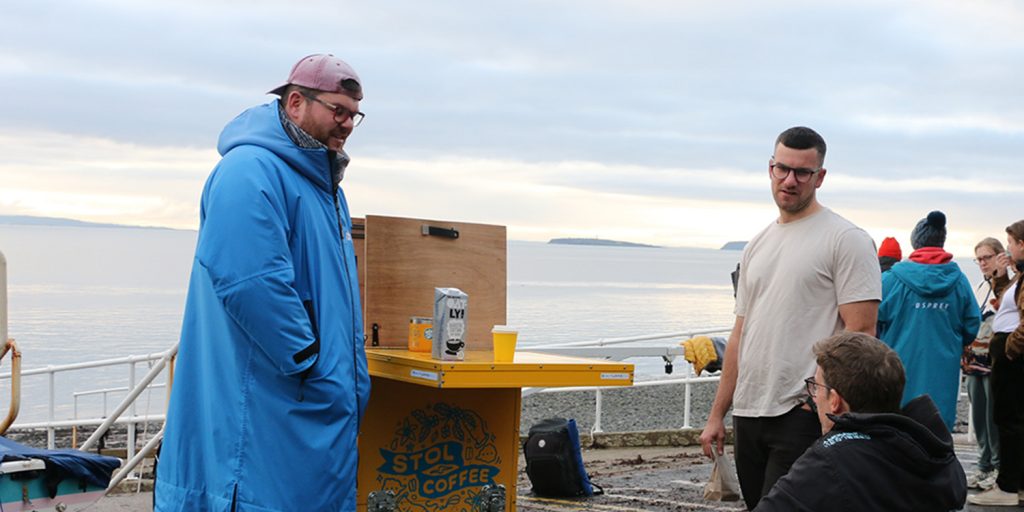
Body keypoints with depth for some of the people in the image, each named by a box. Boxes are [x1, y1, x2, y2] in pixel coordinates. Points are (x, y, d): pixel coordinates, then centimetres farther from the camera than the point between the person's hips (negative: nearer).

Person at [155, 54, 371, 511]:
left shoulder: (324, 184, 18)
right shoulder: (251, 172, -15)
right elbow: (253, 285, -27)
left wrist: (351, 379, 17)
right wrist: (316, 367, -19)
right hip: (264, 409, -10)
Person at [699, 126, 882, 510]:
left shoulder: (846, 239, -5)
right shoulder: (757, 246, 17)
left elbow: (860, 333, -12)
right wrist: (717, 414, 16)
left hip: (803, 416, -7)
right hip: (748, 415, 7)